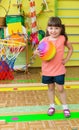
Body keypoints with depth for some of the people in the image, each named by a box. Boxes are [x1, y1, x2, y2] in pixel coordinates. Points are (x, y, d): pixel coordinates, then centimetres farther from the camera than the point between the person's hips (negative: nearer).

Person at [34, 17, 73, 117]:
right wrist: (36, 52, -26)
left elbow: (71, 48, 7)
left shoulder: (63, 38, -9)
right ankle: (52, 106, 32)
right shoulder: (45, 40, -8)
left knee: (60, 89, 6)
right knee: (50, 88, 16)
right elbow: (37, 51, -3)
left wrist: (66, 59, -1)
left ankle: (65, 107, 24)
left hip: (59, 69, -1)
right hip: (47, 69, 2)